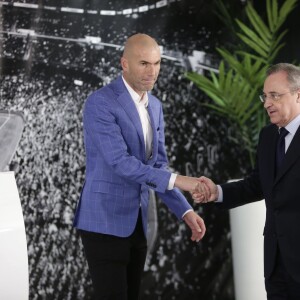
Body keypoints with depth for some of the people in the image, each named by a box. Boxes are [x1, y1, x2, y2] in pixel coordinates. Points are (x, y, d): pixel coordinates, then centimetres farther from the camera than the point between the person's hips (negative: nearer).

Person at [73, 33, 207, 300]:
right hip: (104, 222, -8)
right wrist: (178, 180, -29)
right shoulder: (100, 103, -15)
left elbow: (158, 166, 12)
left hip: (136, 222, 8)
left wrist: (186, 212, 0)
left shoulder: (154, 106, 11)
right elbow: (120, 161, -24)